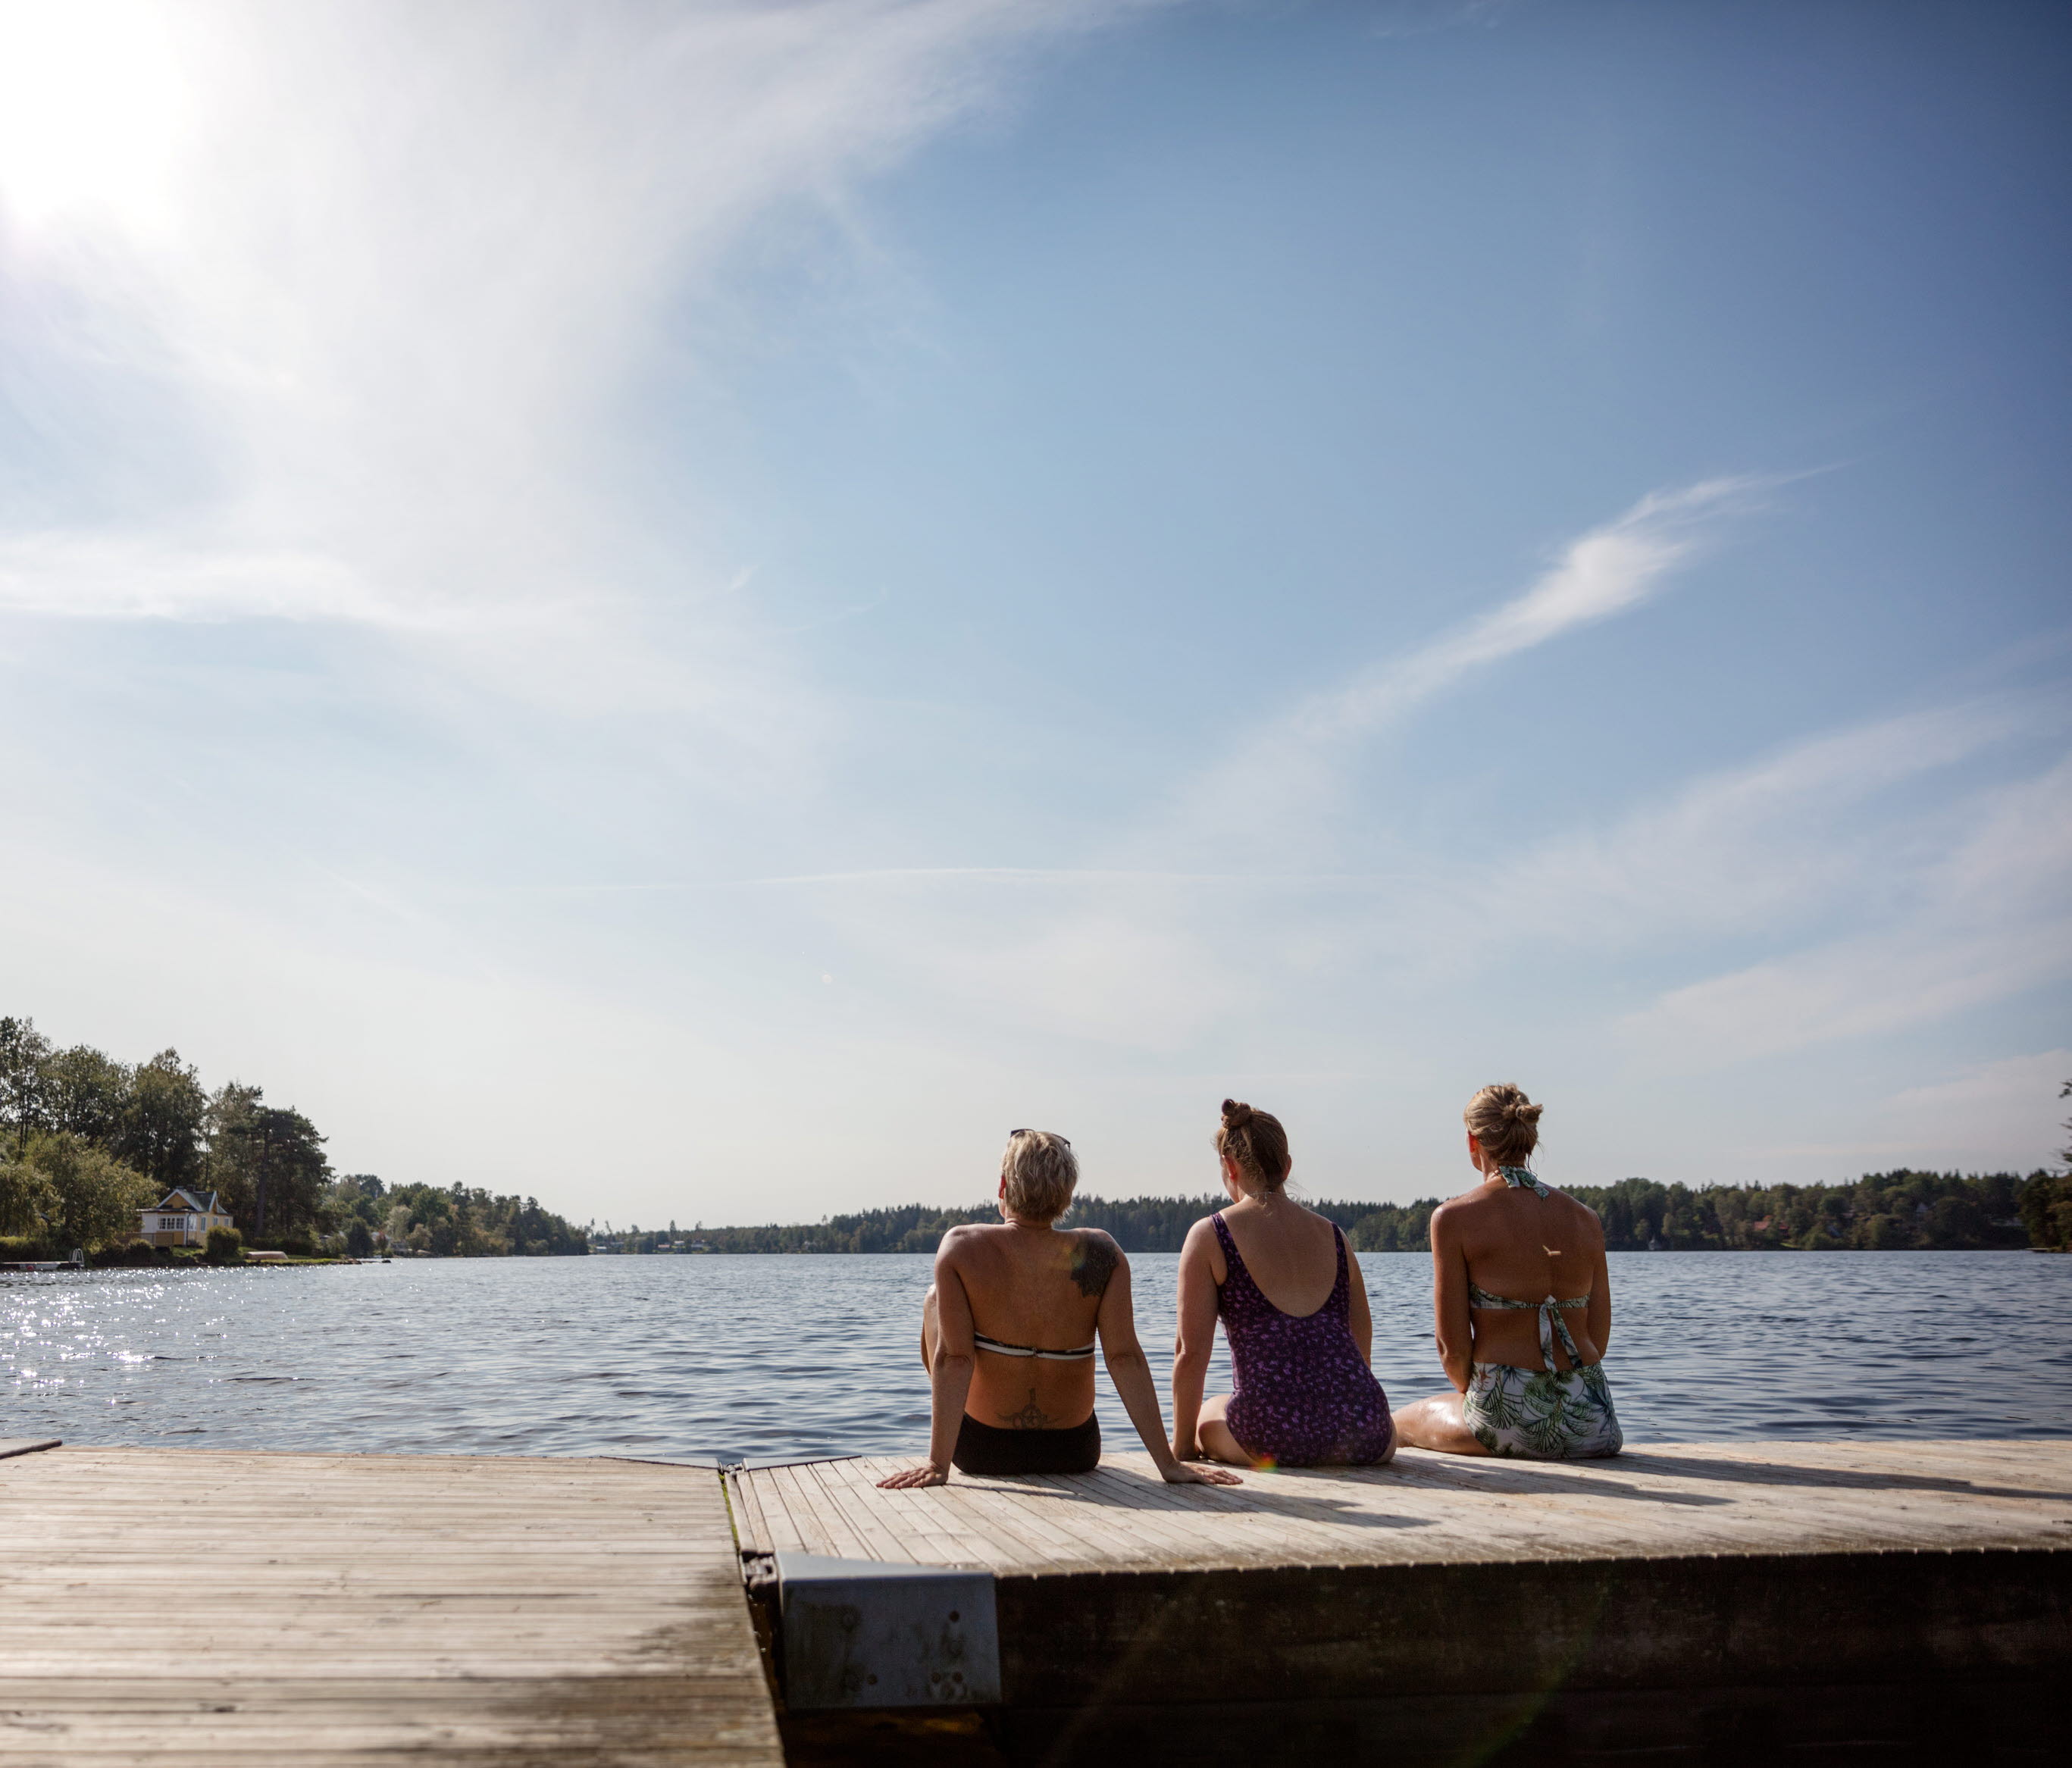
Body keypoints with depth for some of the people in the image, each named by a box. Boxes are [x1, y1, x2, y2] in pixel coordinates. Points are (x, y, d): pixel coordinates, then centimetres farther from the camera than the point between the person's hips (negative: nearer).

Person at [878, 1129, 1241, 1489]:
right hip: (1074, 1454, 2)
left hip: (982, 1452, -2)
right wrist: (1169, 1464, -13)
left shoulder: (962, 1246, -17)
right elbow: (1125, 1357, -16)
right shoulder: (1099, 1252, -13)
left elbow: (955, 1358, -21)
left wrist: (938, 1464, -19)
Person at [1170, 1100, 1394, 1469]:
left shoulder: (1210, 1236, 1)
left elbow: (1192, 1353, -1)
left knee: (1205, 1419, 30)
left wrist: (1182, 1446, 12)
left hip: (1274, 1436, -3)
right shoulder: (1333, 1236, 14)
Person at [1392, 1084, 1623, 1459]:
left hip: (1510, 1420, -5)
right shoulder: (1586, 1219, 7)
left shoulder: (1455, 1217, -7)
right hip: (1594, 1427, 5)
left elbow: (1453, 1348, -6)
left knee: (1400, 1423, 26)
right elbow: (1598, 1340, 9)